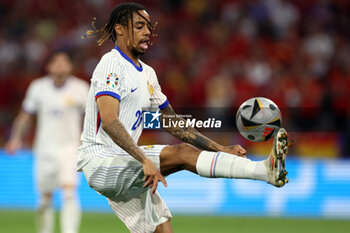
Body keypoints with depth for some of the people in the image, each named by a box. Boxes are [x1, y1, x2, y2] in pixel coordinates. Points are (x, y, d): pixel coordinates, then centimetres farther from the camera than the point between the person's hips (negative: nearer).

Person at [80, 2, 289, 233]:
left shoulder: (147, 73, 18)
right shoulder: (112, 64, -11)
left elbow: (173, 122, 23)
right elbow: (109, 121, -25)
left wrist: (220, 149, 14)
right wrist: (145, 161, -35)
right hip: (100, 162, -9)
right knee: (182, 153, -23)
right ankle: (266, 169, -33)